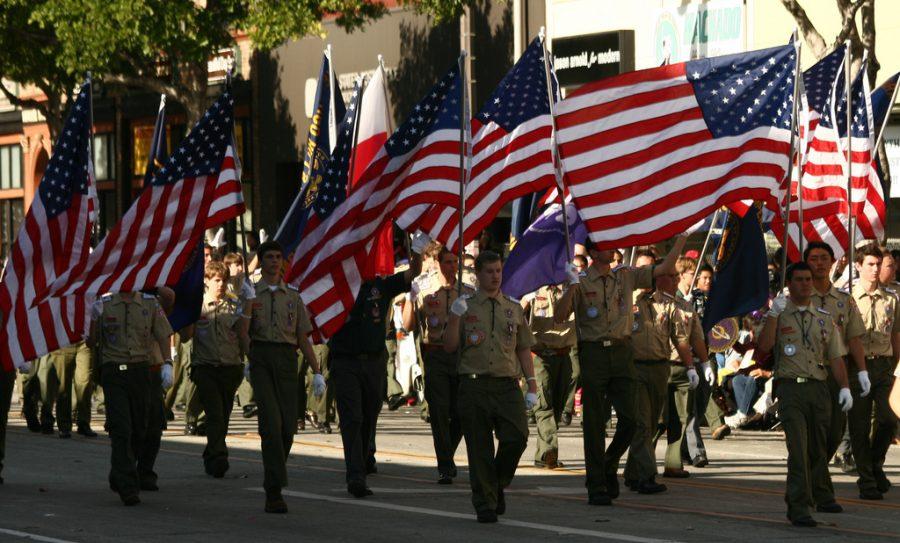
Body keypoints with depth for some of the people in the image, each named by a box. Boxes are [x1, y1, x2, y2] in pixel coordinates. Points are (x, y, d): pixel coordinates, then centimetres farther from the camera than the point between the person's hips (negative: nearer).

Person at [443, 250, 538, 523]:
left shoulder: (514, 309, 15)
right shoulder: (465, 306, 7)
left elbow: (524, 350, 16)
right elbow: (449, 346, 2)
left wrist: (532, 386, 8)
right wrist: (454, 317, -13)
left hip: (508, 386, 2)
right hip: (474, 385, -2)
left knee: (516, 438, -13)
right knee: (479, 449, -2)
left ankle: (499, 485, 12)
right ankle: (485, 504, 6)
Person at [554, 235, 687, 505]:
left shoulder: (626, 276, 12)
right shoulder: (581, 283, 1)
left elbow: (665, 268, 12)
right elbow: (559, 315, -10)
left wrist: (681, 239, 6)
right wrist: (573, 286, -20)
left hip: (622, 352, 3)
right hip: (593, 354, -3)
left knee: (629, 419, -3)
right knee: (594, 423, 0)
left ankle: (609, 466, 22)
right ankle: (596, 486, 6)